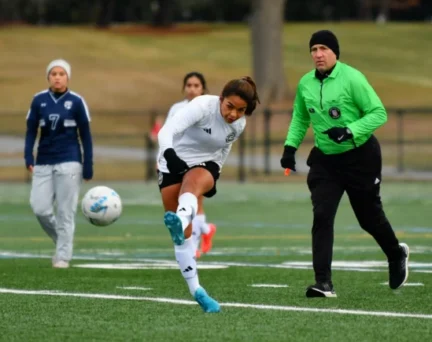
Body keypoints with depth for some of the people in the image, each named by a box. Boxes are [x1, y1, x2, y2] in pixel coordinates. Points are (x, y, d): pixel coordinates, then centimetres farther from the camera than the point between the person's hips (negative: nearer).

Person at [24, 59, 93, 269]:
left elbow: (85, 135, 2)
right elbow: (31, 131, 6)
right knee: (40, 208, -5)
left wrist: (88, 167, -1)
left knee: (65, 212, -4)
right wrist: (28, 158, -8)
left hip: (69, 163, -3)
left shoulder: (76, 102, -2)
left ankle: (63, 256, 4)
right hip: (44, 163, 3)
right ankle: (62, 241, 19)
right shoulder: (39, 100, 3)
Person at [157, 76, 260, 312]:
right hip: (174, 162, -2)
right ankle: (196, 290, 1)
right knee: (182, 233, -6)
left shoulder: (239, 124, -7)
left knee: (192, 185, -37)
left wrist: (213, 179, 19)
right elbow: (166, 131, -37)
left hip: (205, 164, 2)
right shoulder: (203, 106, -24)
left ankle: (180, 221, -66)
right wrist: (170, 155, -54)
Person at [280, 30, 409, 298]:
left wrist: (349, 131, -28)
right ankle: (324, 283, -13)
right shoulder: (305, 84, 0)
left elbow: (378, 113, -17)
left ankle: (397, 255, 42)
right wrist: (290, 146, 4)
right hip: (325, 160, 4)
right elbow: (300, 119, 16)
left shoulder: (352, 78, -17)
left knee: (370, 216, 11)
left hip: (360, 158, -4)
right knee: (322, 216, -12)